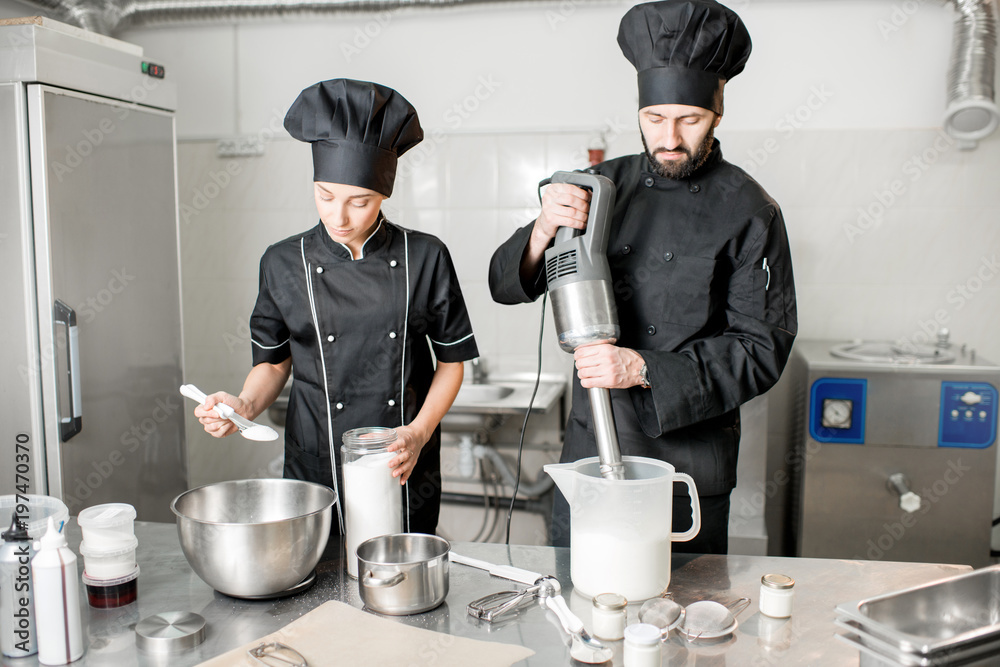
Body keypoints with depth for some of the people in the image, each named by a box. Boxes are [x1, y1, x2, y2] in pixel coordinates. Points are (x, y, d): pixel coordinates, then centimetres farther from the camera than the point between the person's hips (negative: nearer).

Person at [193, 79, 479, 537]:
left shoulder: (426, 259, -6)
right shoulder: (284, 264, -3)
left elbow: (451, 361, 1)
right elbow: (274, 362, 8)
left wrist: (419, 432, -12)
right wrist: (245, 405, -10)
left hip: (407, 478, 0)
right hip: (315, 474, 1)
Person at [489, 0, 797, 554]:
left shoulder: (748, 212, -6)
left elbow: (761, 350, -10)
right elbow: (506, 285, 2)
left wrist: (646, 371, -21)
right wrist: (544, 230, -19)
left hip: (687, 464, -2)